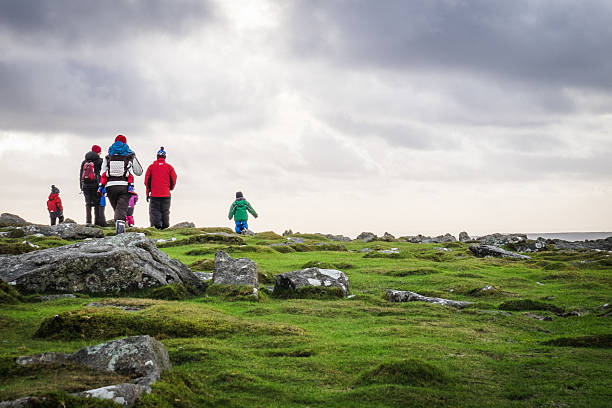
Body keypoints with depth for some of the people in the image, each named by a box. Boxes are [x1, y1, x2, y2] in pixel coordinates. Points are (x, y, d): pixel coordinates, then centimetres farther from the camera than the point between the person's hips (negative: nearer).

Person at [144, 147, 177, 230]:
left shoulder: (151, 167, 3)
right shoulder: (169, 167, 4)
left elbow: (147, 181, 4)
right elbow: (173, 180, 4)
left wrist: (147, 193, 13)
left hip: (154, 194, -1)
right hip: (166, 195, 1)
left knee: (154, 211, 0)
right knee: (165, 212, 10)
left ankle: (156, 225, -18)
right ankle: (165, 228, 8)